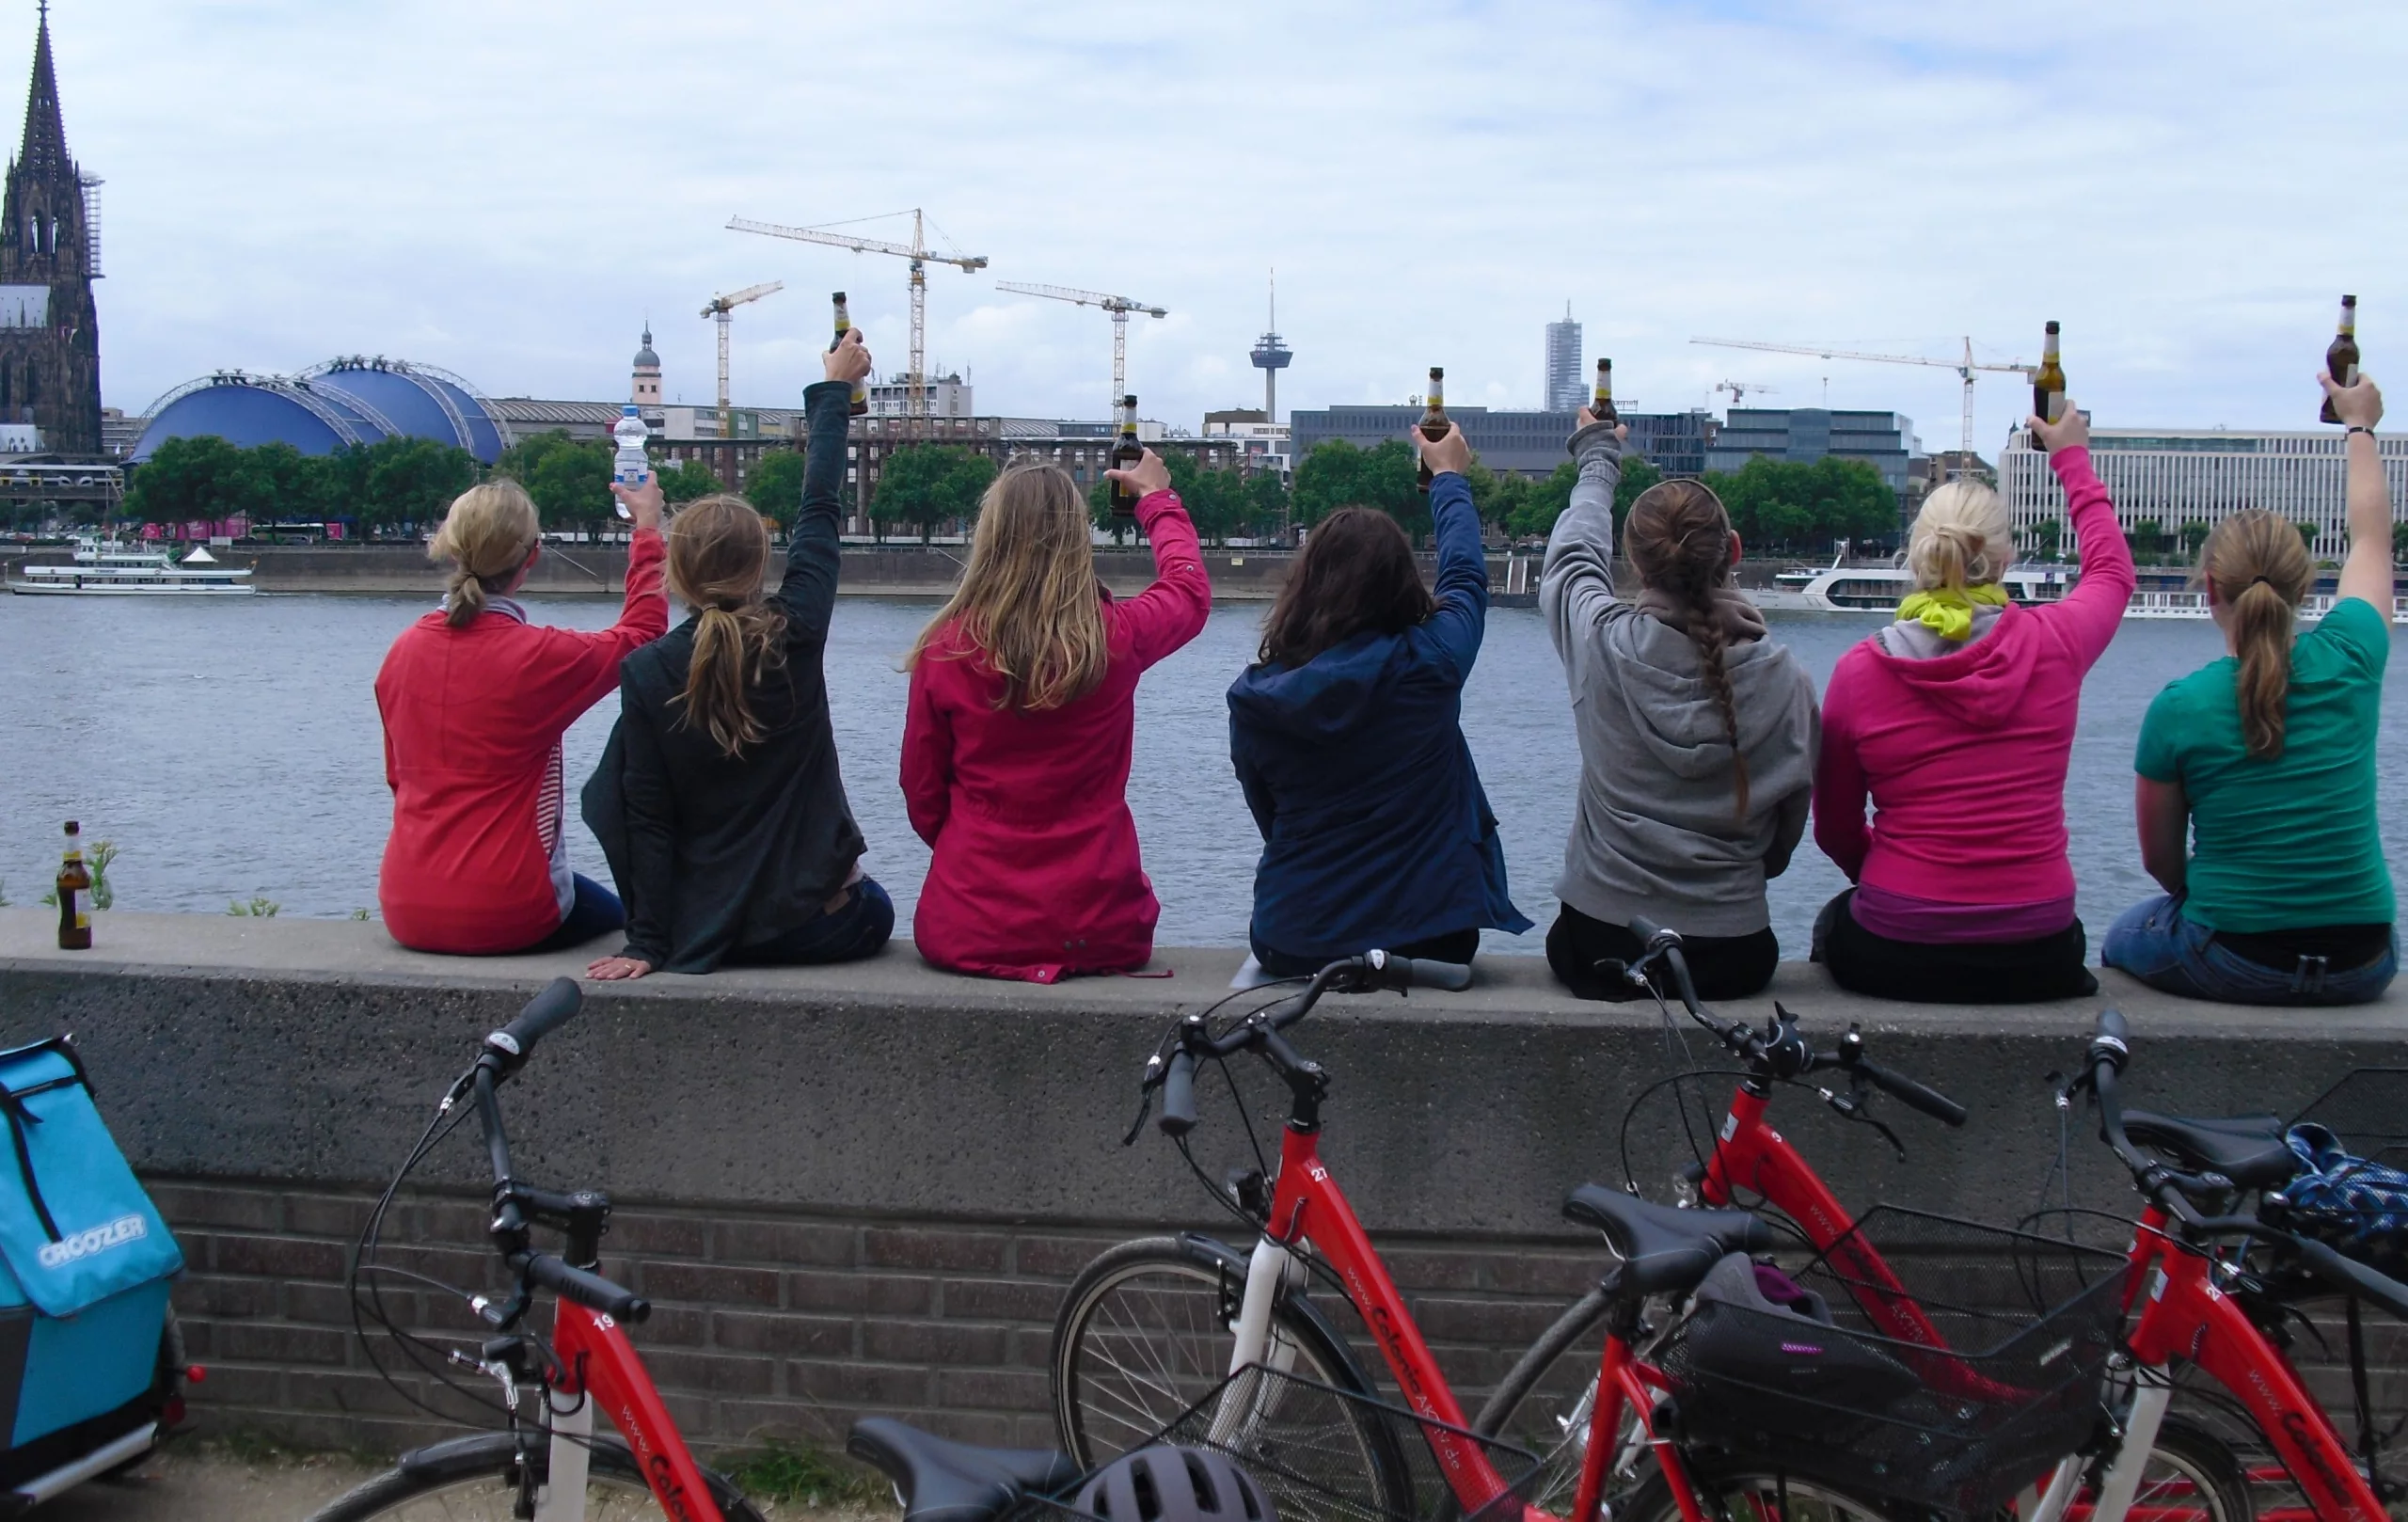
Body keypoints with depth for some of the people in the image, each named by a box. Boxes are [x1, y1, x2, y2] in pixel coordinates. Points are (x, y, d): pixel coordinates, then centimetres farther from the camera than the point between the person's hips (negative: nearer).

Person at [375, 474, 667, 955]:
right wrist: (647, 530, 16)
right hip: (504, 916, -5)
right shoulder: (540, 656, -15)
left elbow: (399, 776, 12)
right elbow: (640, 635, 5)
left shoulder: (404, 651, 0)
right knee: (613, 915, 27)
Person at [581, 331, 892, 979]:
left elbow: (647, 818, -9)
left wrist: (648, 943, -4)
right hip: (813, 921, -1)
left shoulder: (647, 672, -11)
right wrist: (834, 390, 16)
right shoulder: (796, 635, -10)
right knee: (876, 909, 32)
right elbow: (820, 509, 4)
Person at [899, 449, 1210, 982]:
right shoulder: (1117, 638, -9)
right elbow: (1191, 590, 15)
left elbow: (921, 794, 3)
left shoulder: (946, 650, -9)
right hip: (1097, 933, 1)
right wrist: (1157, 498, 31)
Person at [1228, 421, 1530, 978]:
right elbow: (1466, 574, 10)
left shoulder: (1255, 697, -7)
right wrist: (1449, 477, 27)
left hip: (1292, 947, 1)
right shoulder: (1430, 664, -11)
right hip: (1429, 938, -1)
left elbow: (1270, 820, 7)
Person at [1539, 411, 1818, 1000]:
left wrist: (1598, 458, 28)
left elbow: (1574, 556, 10)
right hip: (1732, 959, 0)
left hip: (1603, 948, 0)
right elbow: (1786, 836, 2)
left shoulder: (1604, 646, -14)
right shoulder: (1787, 681, -12)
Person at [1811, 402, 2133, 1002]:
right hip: (2036, 962, 1)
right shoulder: (2053, 642, -6)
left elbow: (1836, 833, 6)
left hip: (1894, 957, -1)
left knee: (1834, 920, 34)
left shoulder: (1858, 671, -8)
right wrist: (2073, 458, 35)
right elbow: (2112, 569, 21)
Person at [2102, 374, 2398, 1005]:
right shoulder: (2348, 662, -8)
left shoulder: (2179, 708, -13)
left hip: (2233, 966, -3)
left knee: (2126, 937, 30)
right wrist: (2360, 427, 29)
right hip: (2363, 968, 3)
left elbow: (2160, 862, 0)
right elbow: (2372, 538, 14)